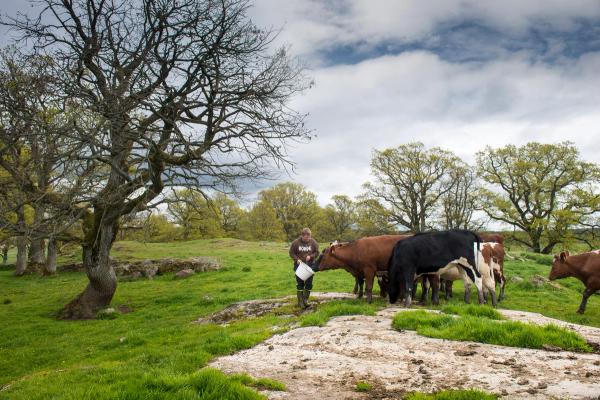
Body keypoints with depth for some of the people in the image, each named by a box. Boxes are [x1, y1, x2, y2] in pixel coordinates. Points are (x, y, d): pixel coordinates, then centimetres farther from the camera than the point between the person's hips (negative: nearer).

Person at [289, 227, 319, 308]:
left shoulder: (313, 242, -7)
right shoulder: (296, 242, -10)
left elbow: (317, 252, 2)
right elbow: (291, 253, -1)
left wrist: (310, 256, -17)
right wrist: (297, 259, -16)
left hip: (309, 266, 2)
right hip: (299, 265, -1)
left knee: (309, 284, 4)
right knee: (300, 284, 1)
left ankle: (305, 299, 21)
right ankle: (300, 302, 10)